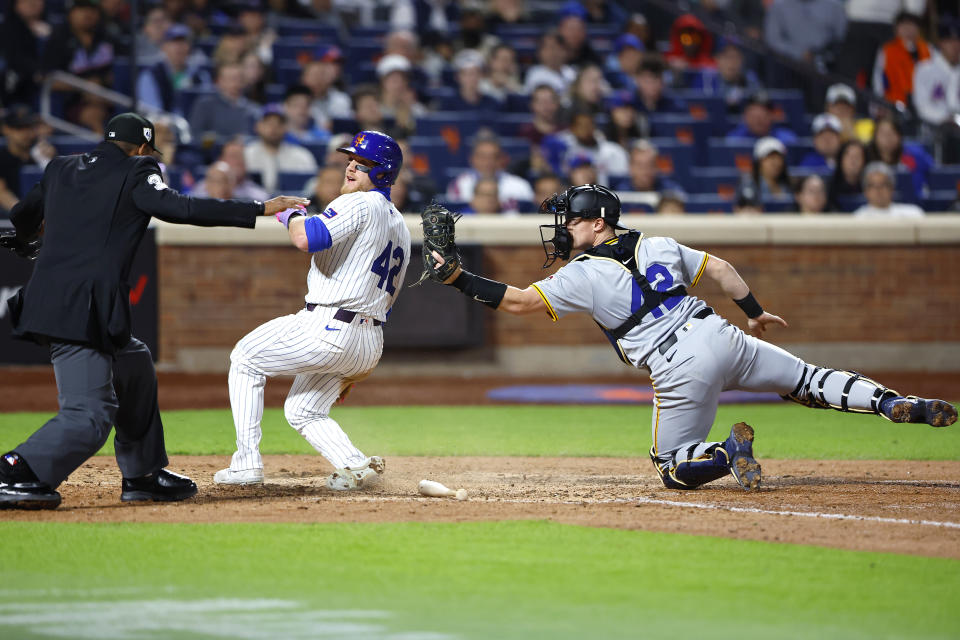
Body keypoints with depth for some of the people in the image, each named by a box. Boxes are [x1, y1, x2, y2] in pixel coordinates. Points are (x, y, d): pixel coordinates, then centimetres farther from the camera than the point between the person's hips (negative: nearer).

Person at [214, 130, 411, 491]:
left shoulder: (359, 204, -10)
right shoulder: (400, 227, 20)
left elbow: (307, 238, -27)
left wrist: (290, 215, -3)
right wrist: (354, 371, 25)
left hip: (327, 327, -9)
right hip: (370, 345, 9)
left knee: (246, 359, 12)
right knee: (303, 412, 22)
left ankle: (247, 464, 6)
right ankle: (355, 467, -3)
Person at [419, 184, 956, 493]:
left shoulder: (584, 275, 0)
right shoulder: (657, 245, 17)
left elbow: (518, 302, -2)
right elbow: (719, 268, 18)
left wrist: (458, 279, 1)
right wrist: (756, 313, 26)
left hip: (682, 370, -5)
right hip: (723, 338, 6)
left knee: (675, 470, 9)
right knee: (806, 381, 17)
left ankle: (730, 451, -23)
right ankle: (901, 405, -3)